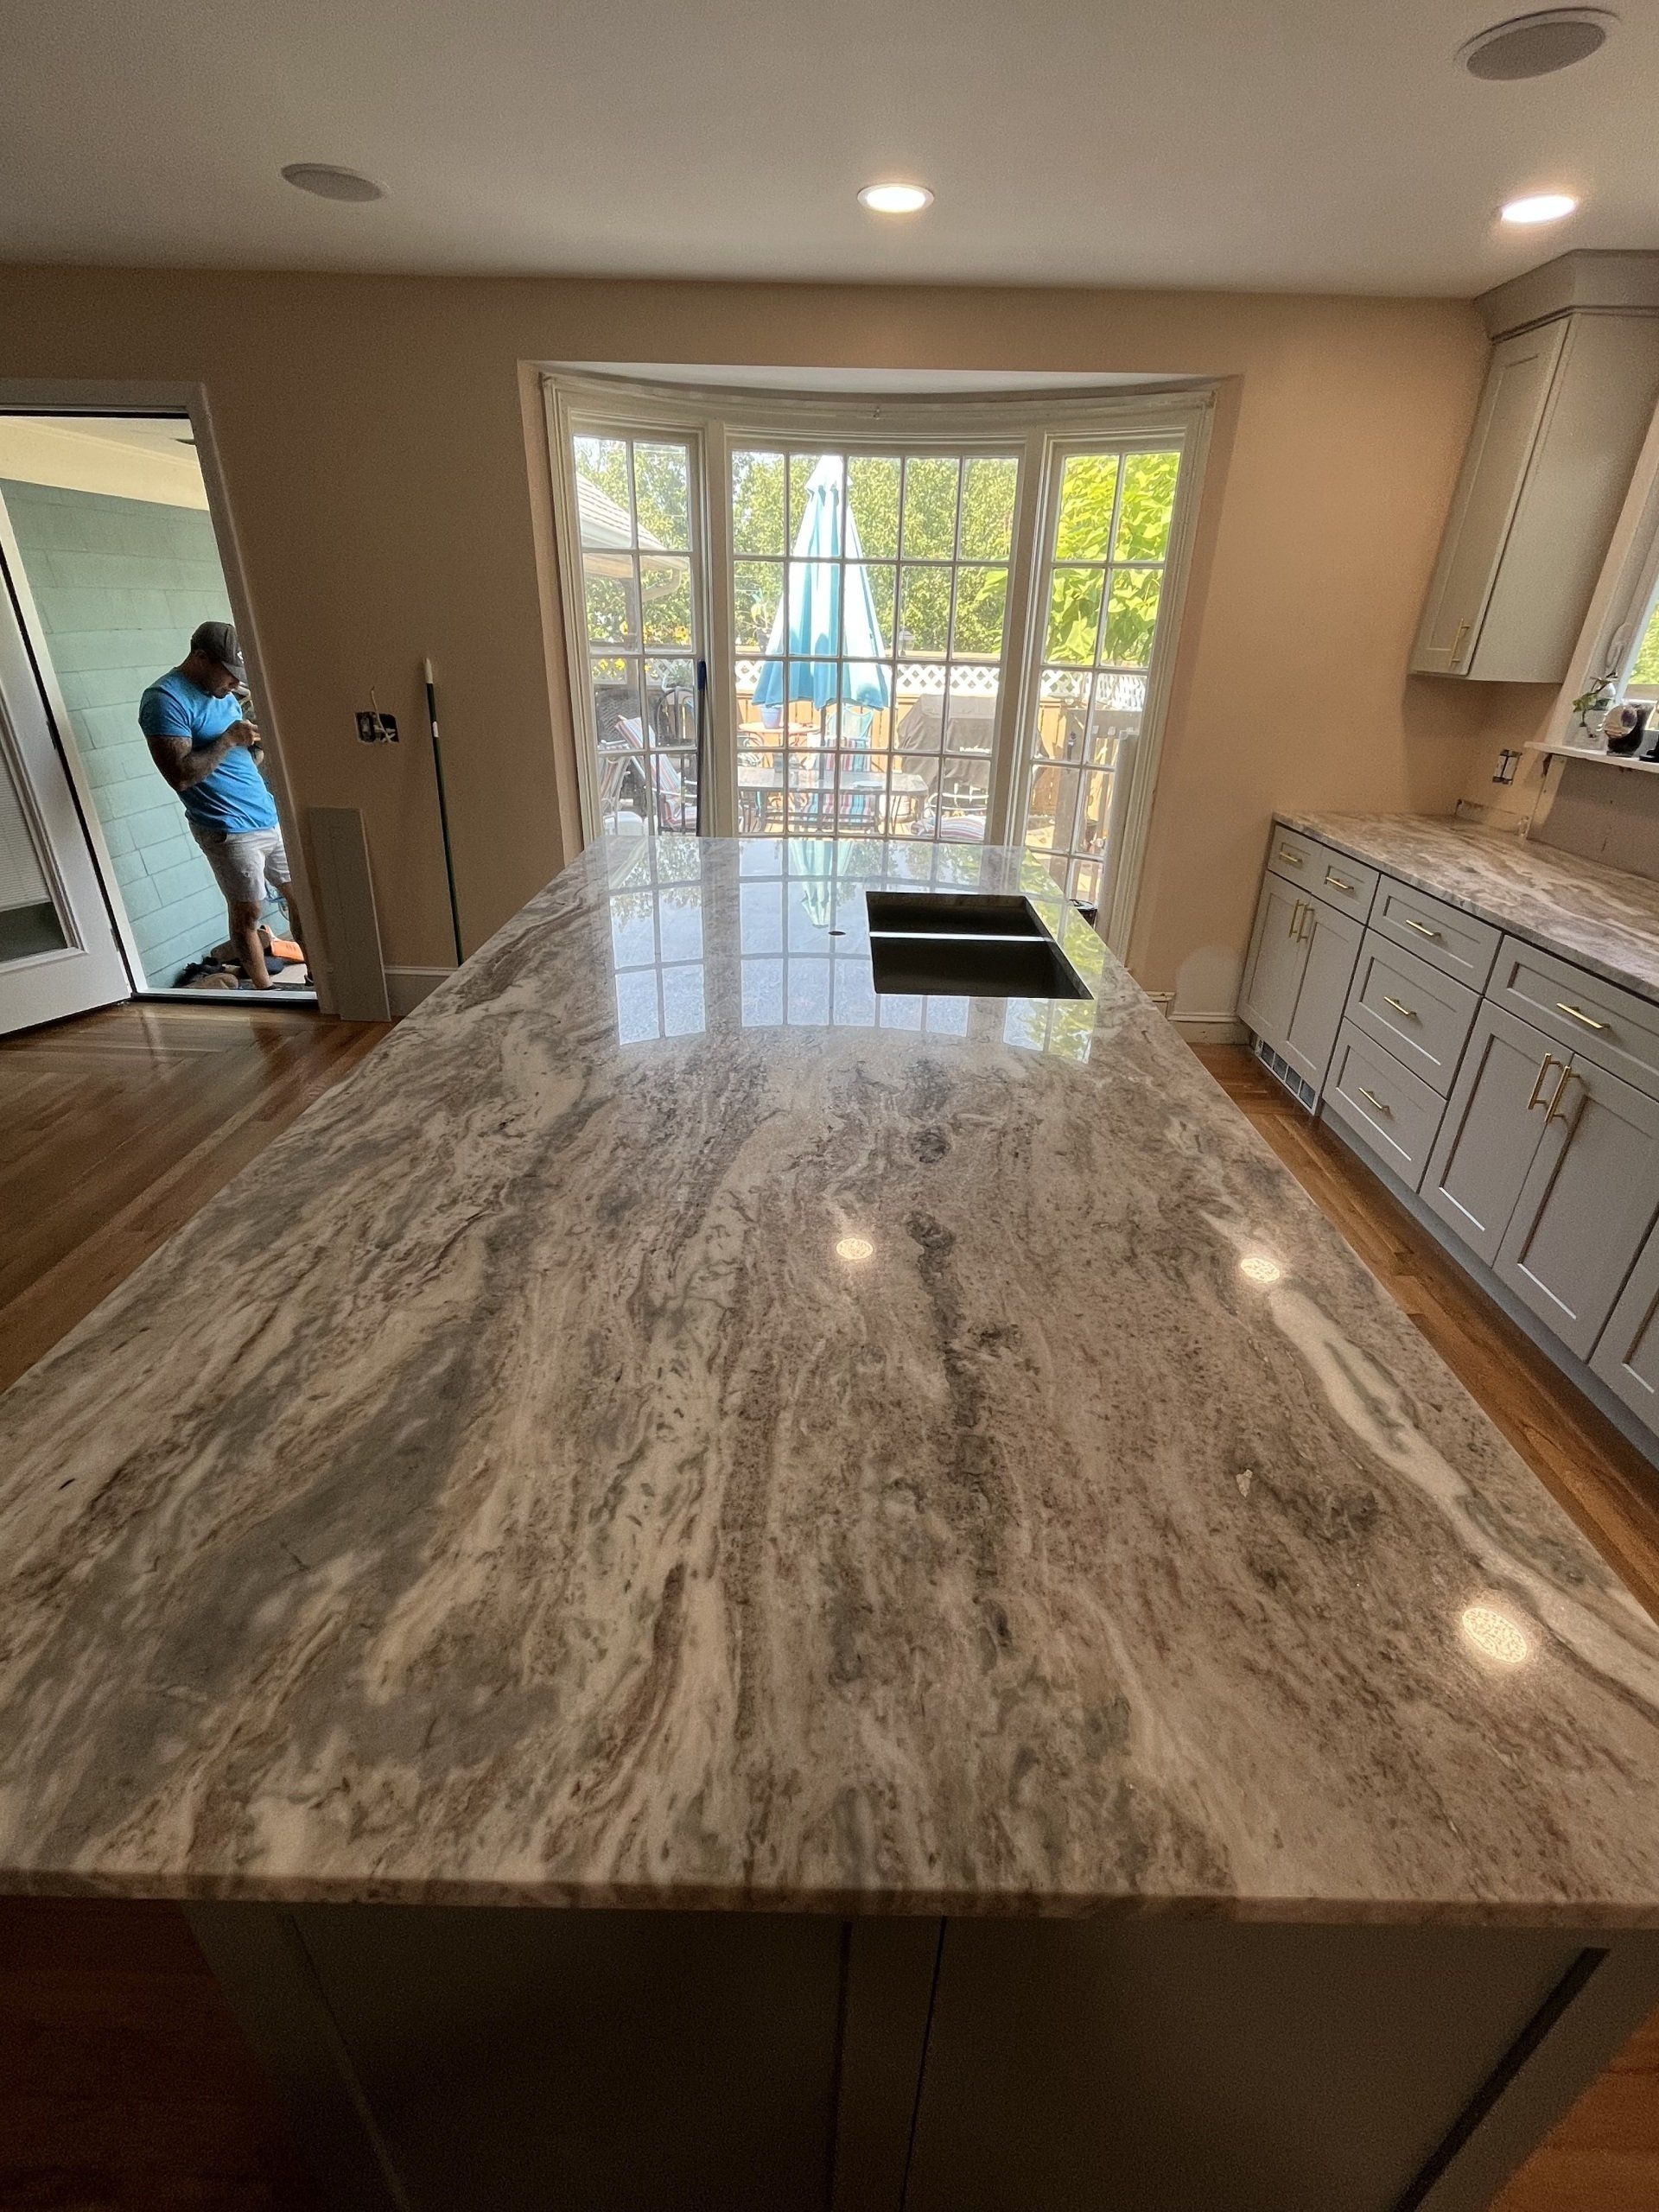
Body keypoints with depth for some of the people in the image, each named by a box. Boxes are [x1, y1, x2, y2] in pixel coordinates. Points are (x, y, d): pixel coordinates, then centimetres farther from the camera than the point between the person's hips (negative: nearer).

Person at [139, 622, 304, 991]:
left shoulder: (223, 692, 13)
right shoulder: (164, 700, -12)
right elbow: (181, 775, -20)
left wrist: (256, 740, 0)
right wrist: (228, 739, -17)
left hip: (271, 817, 8)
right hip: (228, 829, -8)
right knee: (248, 912, -1)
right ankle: (266, 989, 10)